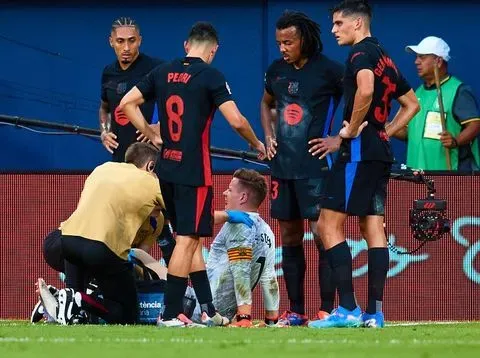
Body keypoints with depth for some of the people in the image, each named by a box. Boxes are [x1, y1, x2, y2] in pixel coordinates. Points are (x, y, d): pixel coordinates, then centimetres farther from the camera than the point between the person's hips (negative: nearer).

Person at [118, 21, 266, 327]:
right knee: (188, 240, -4)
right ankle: (171, 314, -8)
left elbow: (127, 103, 12)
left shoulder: (163, 73, 8)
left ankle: (208, 311, 16)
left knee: (191, 239, 13)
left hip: (166, 168, 6)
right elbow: (236, 121, -13)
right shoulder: (210, 76, -9)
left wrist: (152, 136, 16)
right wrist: (257, 144, 5)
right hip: (194, 171, -6)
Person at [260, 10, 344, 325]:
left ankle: (327, 309, -7)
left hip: (316, 166, -6)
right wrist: (268, 136, 15)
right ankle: (295, 311, 14)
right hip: (283, 166, 7)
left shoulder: (329, 71, -8)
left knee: (322, 234, -8)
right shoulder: (277, 70, 11)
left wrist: (341, 139, -10)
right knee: (289, 237, 9)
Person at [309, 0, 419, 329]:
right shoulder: (384, 58, 19)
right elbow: (412, 104, 27)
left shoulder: (361, 51, -9)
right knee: (374, 229, 7)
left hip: (359, 150, -9)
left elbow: (365, 89, -29)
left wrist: (353, 129, -18)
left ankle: (348, 310, -14)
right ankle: (375, 312, 4)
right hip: (381, 152, 9)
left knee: (329, 225, -8)